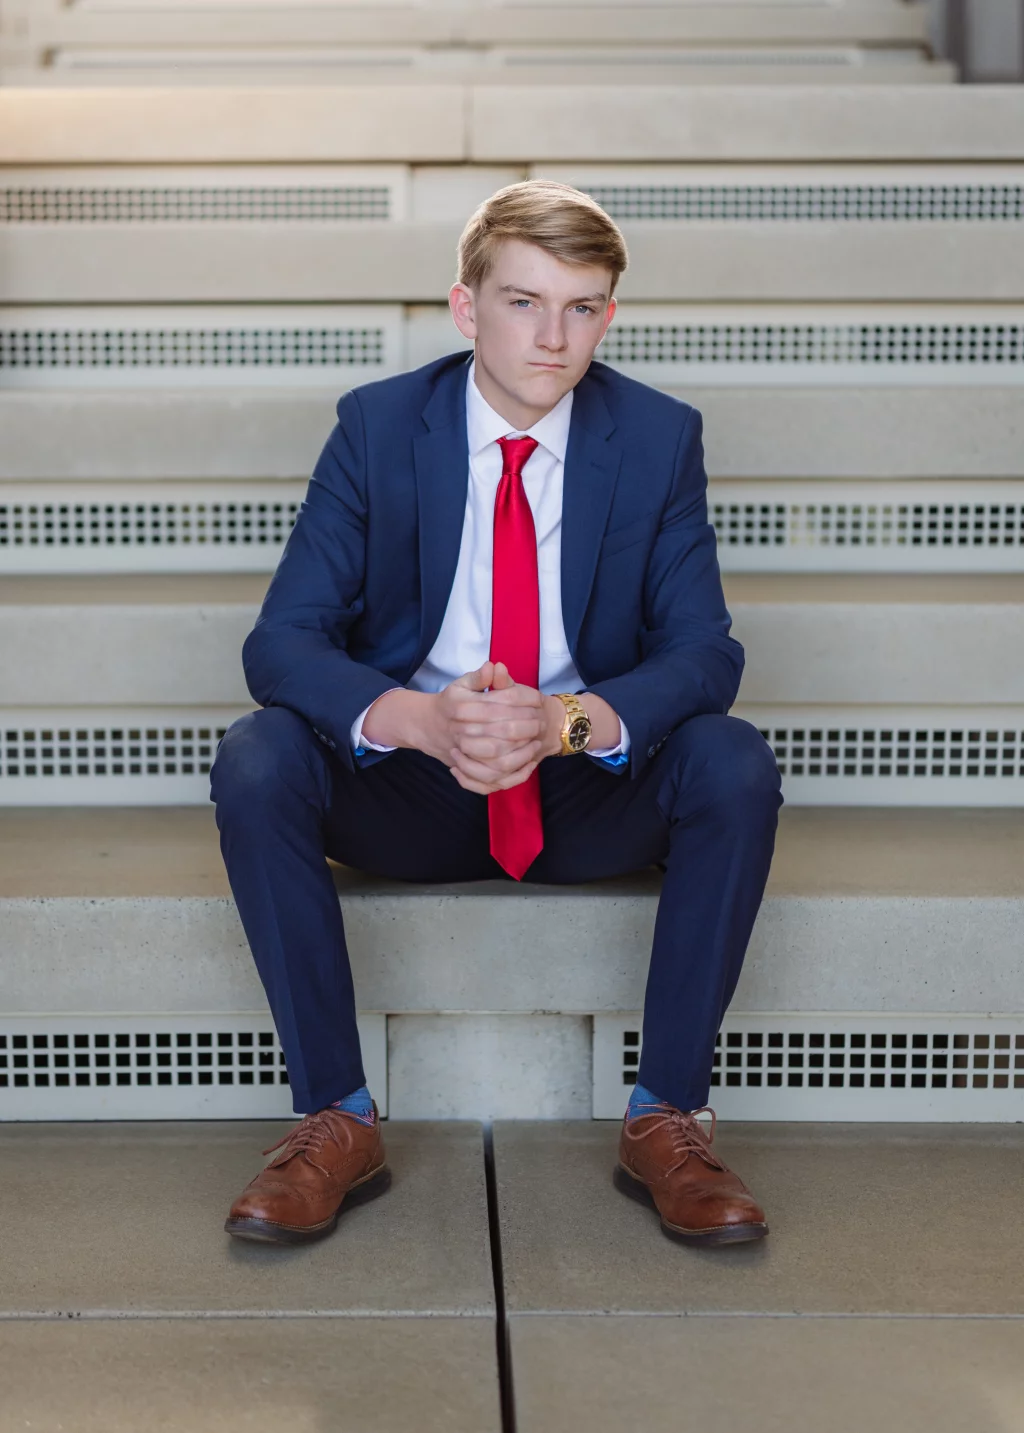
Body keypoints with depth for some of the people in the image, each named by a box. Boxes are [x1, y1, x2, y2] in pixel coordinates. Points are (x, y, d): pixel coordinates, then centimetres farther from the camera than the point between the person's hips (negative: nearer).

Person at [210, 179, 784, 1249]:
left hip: (590, 795, 0)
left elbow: (703, 652, -9)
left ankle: (666, 1121, -16)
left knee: (735, 767, -29)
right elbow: (280, 642, -11)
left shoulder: (660, 437, -4)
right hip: (408, 796, 0)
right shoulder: (377, 426, -6)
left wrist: (569, 721, -31)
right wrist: (420, 719, -33)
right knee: (254, 765, -28)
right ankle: (336, 1121, -17)